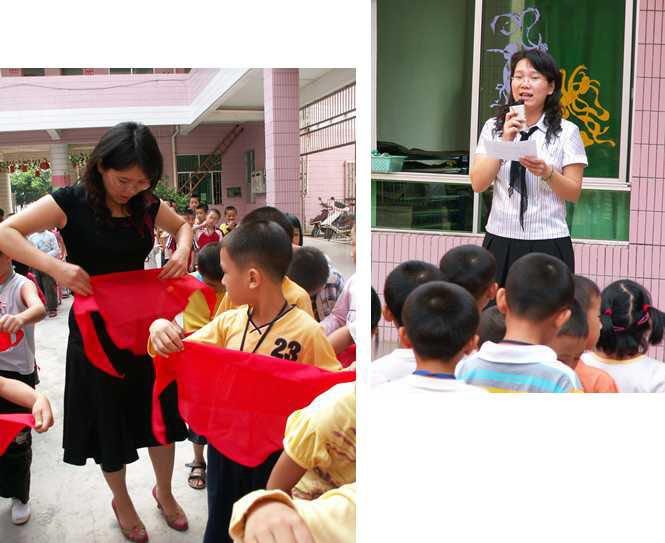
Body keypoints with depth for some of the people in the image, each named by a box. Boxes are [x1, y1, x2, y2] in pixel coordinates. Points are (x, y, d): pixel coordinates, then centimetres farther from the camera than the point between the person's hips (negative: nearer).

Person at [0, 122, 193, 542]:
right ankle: (122, 501, 36)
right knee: (108, 420, 11)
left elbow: (183, 225, 16)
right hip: (96, 329, -3)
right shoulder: (72, 202, -14)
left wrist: (183, 249, -6)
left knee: (160, 412, 12)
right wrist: (55, 267, -31)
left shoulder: (146, 205, -3)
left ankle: (165, 492, 36)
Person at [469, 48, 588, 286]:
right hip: (500, 240, 2)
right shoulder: (494, 127, 5)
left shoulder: (566, 132, 0)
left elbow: (574, 193, -1)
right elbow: (478, 184, -3)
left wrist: (546, 172, -19)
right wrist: (505, 140, -12)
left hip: (547, 241, -1)